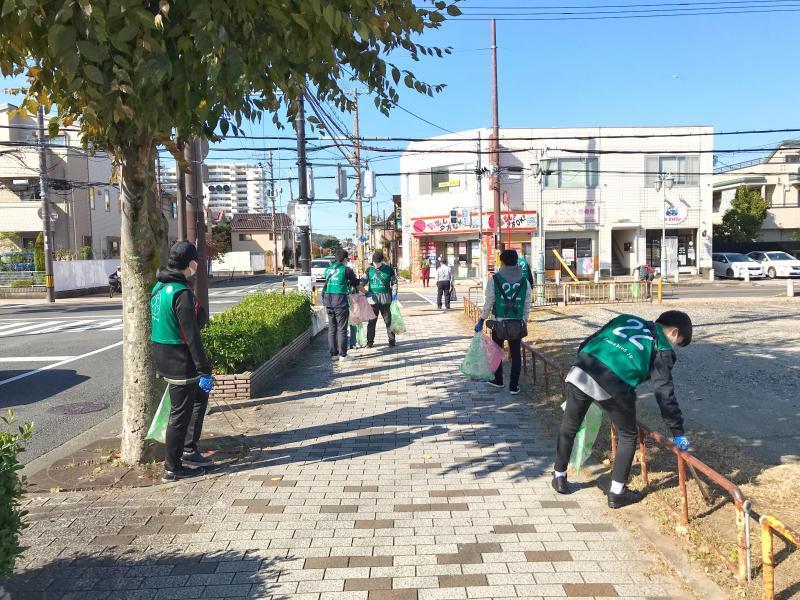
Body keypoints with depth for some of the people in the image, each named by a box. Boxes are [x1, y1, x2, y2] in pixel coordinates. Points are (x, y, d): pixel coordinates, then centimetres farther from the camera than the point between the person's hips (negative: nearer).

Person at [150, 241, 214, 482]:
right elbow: (192, 336, -22)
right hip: (180, 361, -10)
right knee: (180, 413, 2)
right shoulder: (182, 293, -21)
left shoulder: (159, 287, 9)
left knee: (199, 396, 24)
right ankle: (172, 468, 14)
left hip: (162, 356, 10)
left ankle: (188, 450, 31)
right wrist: (204, 370, -17)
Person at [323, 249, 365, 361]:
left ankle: (333, 353, 16)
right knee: (342, 328, -1)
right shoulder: (346, 270, -4)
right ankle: (342, 354, 1)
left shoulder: (328, 270, 13)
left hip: (328, 300, 6)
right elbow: (357, 284, 5)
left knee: (332, 328, 12)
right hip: (340, 301, -6)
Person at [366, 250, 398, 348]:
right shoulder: (369, 270, 4)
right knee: (371, 321, 5)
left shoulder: (388, 269, 2)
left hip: (385, 299, -1)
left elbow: (394, 281, 8)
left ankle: (392, 340, 13)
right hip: (373, 298, 1)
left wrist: (394, 292, -2)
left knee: (388, 320, 4)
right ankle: (370, 341, 13)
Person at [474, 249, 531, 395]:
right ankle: (514, 386, 14)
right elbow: (527, 306, 2)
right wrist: (524, 322, 14)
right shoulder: (524, 281, 0)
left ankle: (498, 380, 30)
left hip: (499, 323, -2)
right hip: (517, 324, 2)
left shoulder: (494, 280, -9)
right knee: (516, 355, 10)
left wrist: (481, 321, 2)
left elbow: (488, 303, -8)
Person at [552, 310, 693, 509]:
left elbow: (587, 344, 24)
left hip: (580, 373, 4)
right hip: (612, 387, -4)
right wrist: (678, 432, 17)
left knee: (569, 427, 25)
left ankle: (559, 477, 40)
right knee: (628, 436, 22)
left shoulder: (627, 319, 26)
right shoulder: (662, 350, 13)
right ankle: (617, 493, 29)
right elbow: (665, 394, 9)